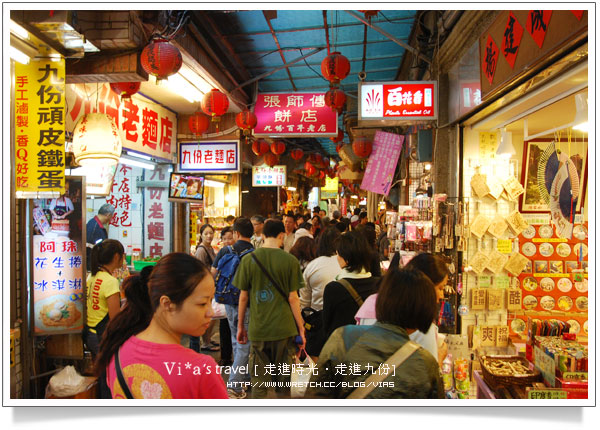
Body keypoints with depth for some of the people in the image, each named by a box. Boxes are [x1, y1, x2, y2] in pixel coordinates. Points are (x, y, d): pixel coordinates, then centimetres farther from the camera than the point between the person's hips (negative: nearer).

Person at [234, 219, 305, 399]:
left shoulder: (248, 259, -3)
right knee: (283, 380, 13)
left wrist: (240, 326, 12)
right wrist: (301, 329, 2)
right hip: (284, 329, -1)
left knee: (258, 382, 11)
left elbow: (243, 296, 1)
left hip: (258, 329, 1)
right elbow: (293, 298, -6)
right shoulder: (290, 260, -7)